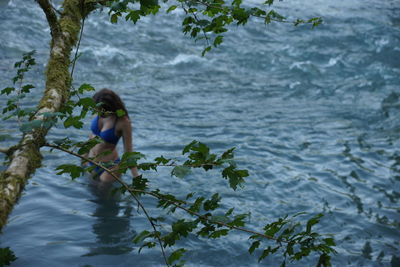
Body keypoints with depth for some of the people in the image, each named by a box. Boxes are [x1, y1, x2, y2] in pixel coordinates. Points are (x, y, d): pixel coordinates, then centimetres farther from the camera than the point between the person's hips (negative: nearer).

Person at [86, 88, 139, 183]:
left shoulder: (123, 122, -25)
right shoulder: (100, 113, -10)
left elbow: (128, 151, -20)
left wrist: (136, 178, -23)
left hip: (109, 166, -6)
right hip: (91, 162, 6)